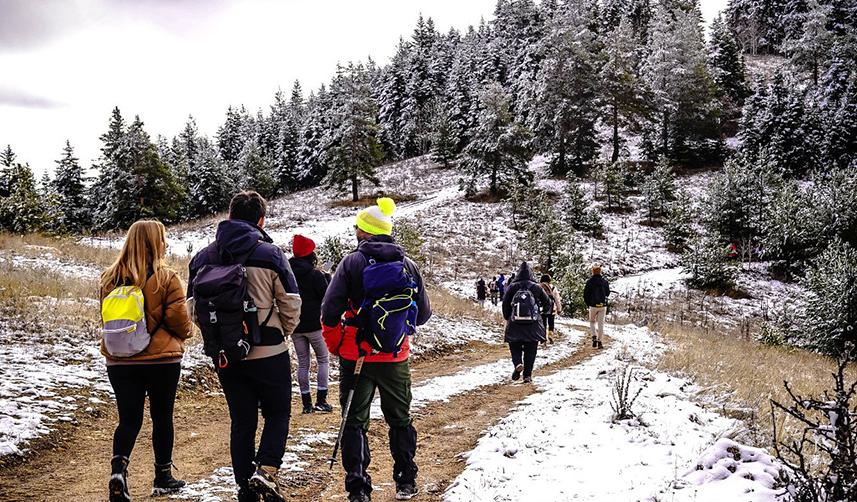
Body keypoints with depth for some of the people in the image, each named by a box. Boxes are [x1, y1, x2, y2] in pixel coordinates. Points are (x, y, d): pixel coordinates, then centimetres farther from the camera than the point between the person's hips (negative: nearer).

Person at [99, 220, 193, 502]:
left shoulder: (110, 278, 1)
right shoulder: (166, 278, -13)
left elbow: (108, 319, 11)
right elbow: (179, 321, -11)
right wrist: (187, 332, 11)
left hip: (119, 362, 3)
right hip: (161, 360, -3)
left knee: (129, 419, 10)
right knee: (162, 417, 12)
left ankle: (119, 467, -13)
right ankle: (163, 478, 24)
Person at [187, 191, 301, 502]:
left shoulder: (203, 258, 3)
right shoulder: (270, 254, -9)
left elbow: (193, 307, 3)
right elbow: (292, 304, -8)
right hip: (269, 353, -3)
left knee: (242, 421, 14)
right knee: (278, 413, 13)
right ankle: (266, 470, -6)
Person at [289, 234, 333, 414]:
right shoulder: (315, 274, -13)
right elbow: (327, 296, -9)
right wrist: (327, 278, 3)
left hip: (295, 326, 4)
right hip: (314, 324, -4)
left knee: (302, 363, 11)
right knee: (323, 360, 9)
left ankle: (306, 403, 11)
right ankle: (321, 400, 2)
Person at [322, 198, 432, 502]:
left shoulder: (352, 263, -8)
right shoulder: (408, 265, 1)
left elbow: (330, 311, -13)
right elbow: (423, 314, 6)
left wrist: (335, 346, 2)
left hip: (356, 355, -3)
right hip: (396, 357, 3)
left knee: (355, 421, 6)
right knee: (400, 419, 18)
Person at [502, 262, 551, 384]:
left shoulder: (512, 287, -2)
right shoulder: (536, 287, 0)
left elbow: (505, 303, 0)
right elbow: (547, 302, 7)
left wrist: (507, 318, 15)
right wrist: (540, 311, 25)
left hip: (515, 324, 0)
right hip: (533, 325, 0)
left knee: (515, 347, 12)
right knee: (530, 351, 8)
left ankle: (518, 364, -15)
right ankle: (527, 375, 4)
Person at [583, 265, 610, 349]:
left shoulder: (589, 282, -7)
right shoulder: (605, 282, -1)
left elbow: (585, 294, -3)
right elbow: (608, 293, 9)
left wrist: (588, 304, 11)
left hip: (593, 305, -1)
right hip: (603, 306, 1)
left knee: (592, 322, 16)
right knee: (601, 323, 6)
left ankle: (594, 336, -7)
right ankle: (599, 342, 3)